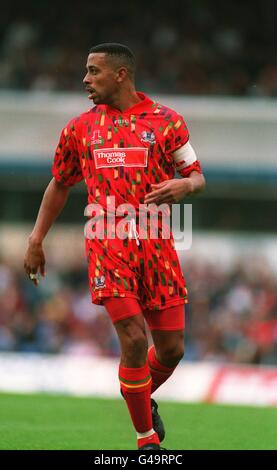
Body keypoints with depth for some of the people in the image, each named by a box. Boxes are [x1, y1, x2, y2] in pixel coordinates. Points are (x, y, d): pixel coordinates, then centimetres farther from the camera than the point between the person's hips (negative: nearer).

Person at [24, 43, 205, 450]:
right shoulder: (80, 128, 12)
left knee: (171, 348, 1)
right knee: (134, 339, -14)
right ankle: (147, 440, -1)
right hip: (108, 244, 0)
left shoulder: (165, 121, 5)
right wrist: (36, 240, 15)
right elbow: (60, 185, 22)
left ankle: (143, 397, 35)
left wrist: (184, 186, -17)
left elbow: (197, 176, 7)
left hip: (157, 244, 0)